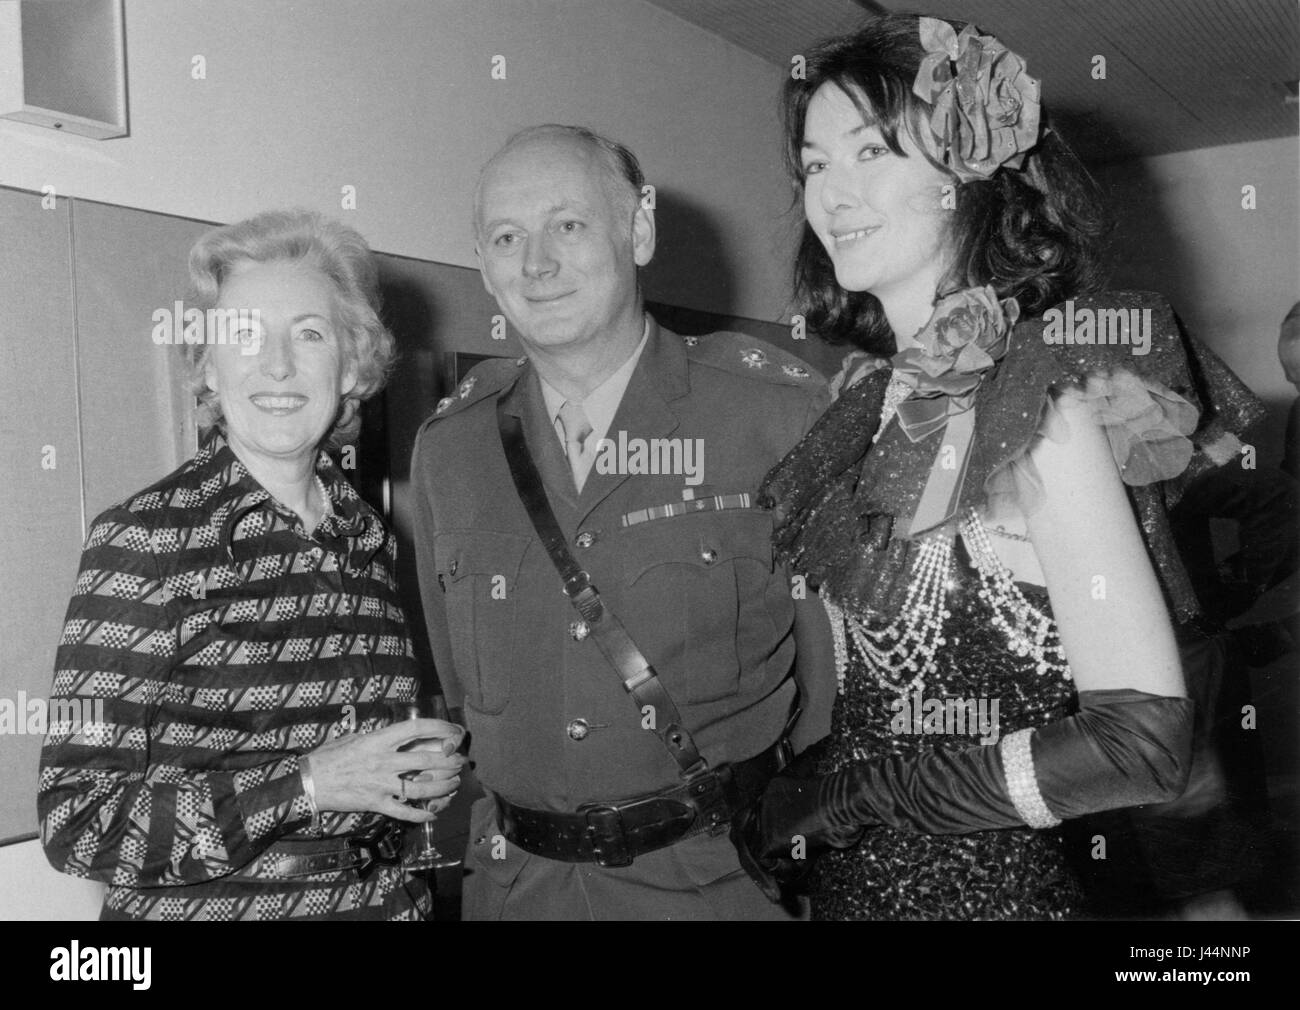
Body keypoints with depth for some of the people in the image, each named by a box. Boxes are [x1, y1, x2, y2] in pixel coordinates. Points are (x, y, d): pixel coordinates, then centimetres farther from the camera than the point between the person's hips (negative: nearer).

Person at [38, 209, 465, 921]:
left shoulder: (366, 534, -1)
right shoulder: (142, 542, -16)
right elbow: (75, 825, -17)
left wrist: (426, 770, -6)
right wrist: (307, 784, -24)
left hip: (379, 894, 5)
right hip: (199, 905, -4)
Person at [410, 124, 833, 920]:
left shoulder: (776, 412, -12)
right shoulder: (448, 447, -1)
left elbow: (839, 654, -6)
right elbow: (452, 682, 9)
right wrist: (486, 842, 6)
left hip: (726, 875, -2)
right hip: (517, 880, 3)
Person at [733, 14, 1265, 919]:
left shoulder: (1043, 398, -19)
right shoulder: (877, 389, 0)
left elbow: (1144, 743, -23)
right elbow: (873, 679, 5)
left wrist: (837, 795, -17)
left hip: (981, 882, -6)